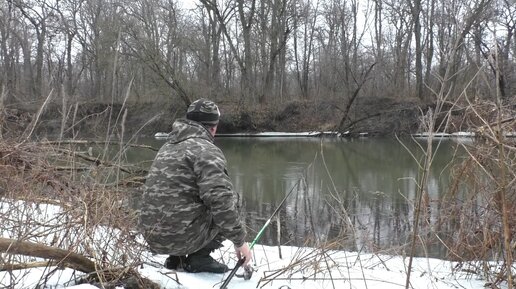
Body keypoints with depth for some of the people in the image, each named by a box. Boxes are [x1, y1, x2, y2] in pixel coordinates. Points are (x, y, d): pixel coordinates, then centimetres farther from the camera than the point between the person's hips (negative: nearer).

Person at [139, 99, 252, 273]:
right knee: (229, 202, 10)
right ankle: (200, 256, 2)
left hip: (153, 236, 8)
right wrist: (239, 240, -12)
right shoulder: (206, 150, -10)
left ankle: (176, 257, 16)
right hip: (181, 235, -8)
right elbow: (221, 200, -21)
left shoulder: (168, 146, 17)